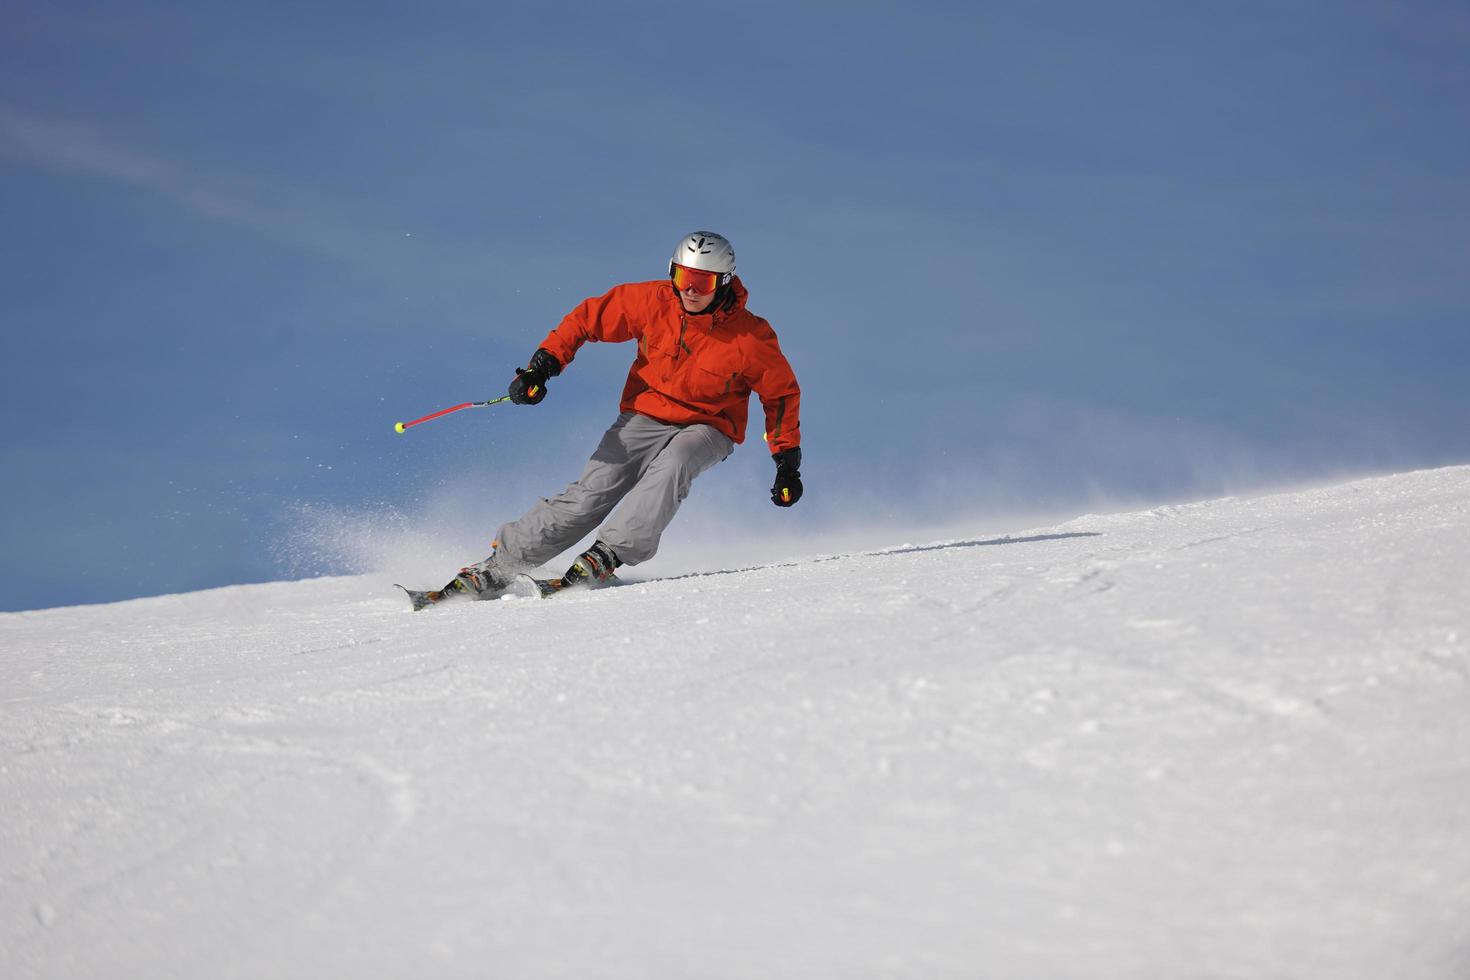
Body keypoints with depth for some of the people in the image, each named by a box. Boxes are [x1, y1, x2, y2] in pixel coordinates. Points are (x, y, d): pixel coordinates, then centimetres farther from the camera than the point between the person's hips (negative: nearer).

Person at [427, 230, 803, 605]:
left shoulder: (751, 337, -17)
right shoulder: (653, 301, -13)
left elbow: (782, 393, -2)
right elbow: (589, 318, -2)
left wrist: (787, 461, -4)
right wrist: (542, 365, -12)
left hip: (708, 427, -1)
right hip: (645, 416, 1)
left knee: (672, 464, -37)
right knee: (589, 496, -16)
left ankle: (607, 554, -38)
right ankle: (498, 566, -11)